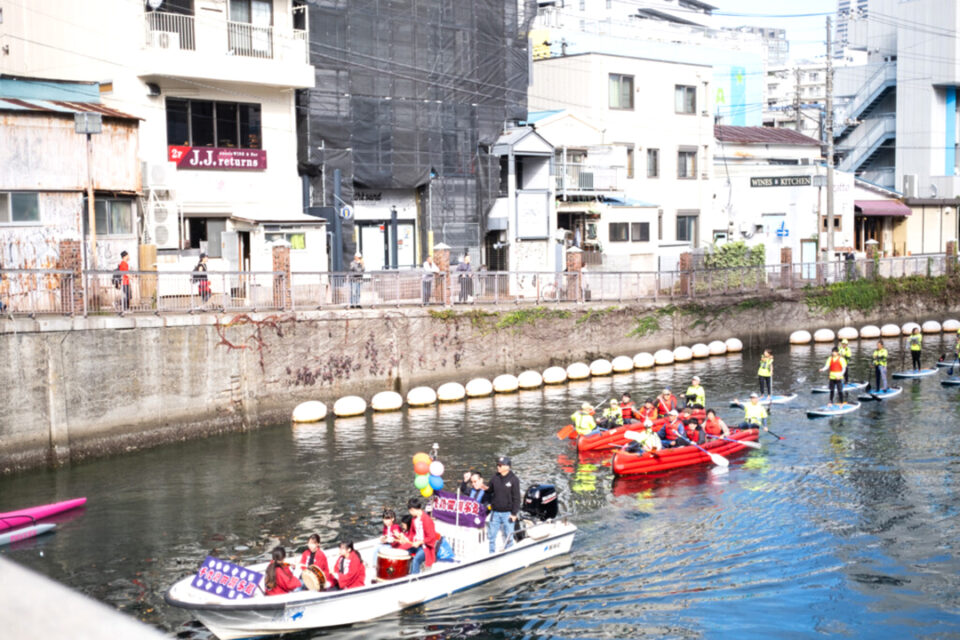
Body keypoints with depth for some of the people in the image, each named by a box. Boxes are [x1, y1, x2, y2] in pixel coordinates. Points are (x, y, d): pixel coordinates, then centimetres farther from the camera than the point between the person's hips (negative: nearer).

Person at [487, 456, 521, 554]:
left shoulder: (514, 479, -7)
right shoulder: (495, 477, 4)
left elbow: (516, 498, -7)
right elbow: (489, 490, 14)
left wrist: (514, 513, -11)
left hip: (507, 513, -3)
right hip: (495, 512, 3)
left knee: (508, 537, 6)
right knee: (491, 535, 7)